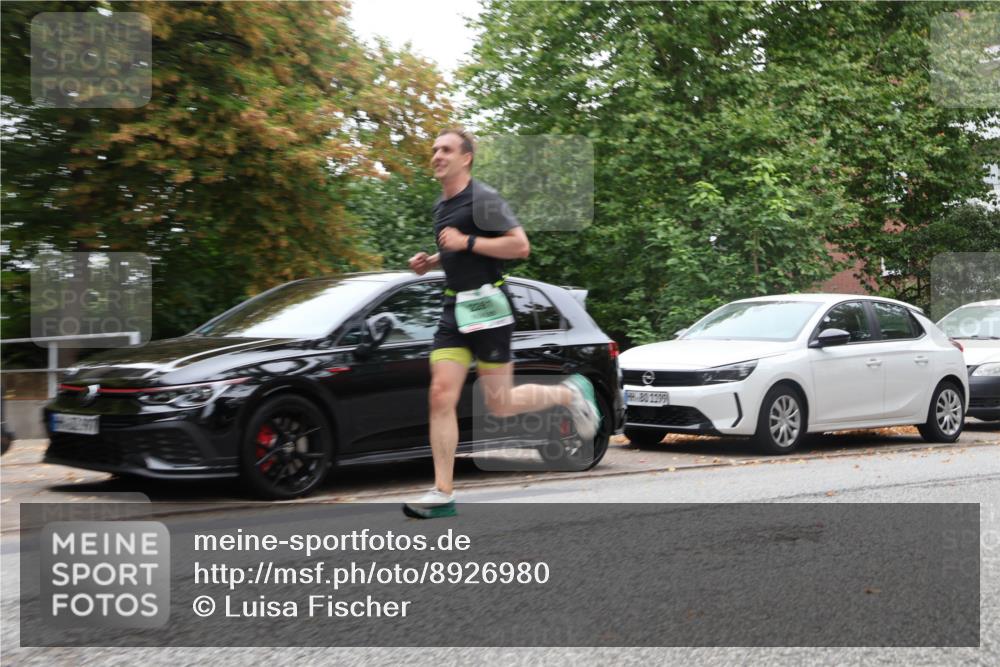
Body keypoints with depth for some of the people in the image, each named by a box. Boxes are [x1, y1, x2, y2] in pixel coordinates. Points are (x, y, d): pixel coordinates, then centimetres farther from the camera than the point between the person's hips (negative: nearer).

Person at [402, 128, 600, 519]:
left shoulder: (482, 199, -10)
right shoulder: (442, 205, 16)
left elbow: (520, 246, -18)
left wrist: (466, 242, -20)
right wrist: (431, 261, 13)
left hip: (485, 306, -7)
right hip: (455, 309, 7)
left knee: (500, 404, -1)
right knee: (441, 396, -5)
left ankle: (570, 393, 25)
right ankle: (443, 495, -5)